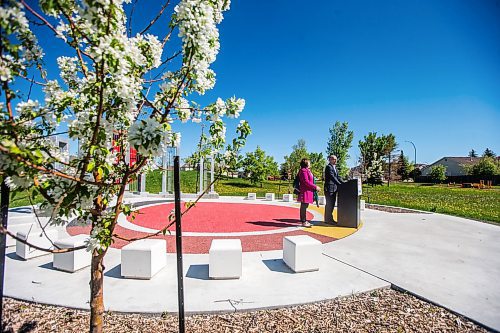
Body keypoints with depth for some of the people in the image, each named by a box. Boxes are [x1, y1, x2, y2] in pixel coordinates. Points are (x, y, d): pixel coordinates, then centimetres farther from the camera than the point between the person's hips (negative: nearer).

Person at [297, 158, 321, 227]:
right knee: (304, 206, -6)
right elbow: (306, 181, -19)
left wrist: (314, 187, 11)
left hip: (308, 191, 11)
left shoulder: (307, 170, 20)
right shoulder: (303, 170, -12)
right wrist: (315, 187, -15)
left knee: (304, 206, 14)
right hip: (305, 191, -11)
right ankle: (304, 222, -1)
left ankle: (304, 220, 21)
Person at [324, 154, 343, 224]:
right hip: (329, 188, -9)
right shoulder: (328, 167, -12)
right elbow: (332, 177, -20)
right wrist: (340, 184, -23)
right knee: (329, 204, -3)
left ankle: (330, 218, 22)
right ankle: (327, 219, 6)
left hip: (334, 188, 9)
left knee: (332, 204, 13)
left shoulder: (335, 167, 17)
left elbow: (337, 177, 15)